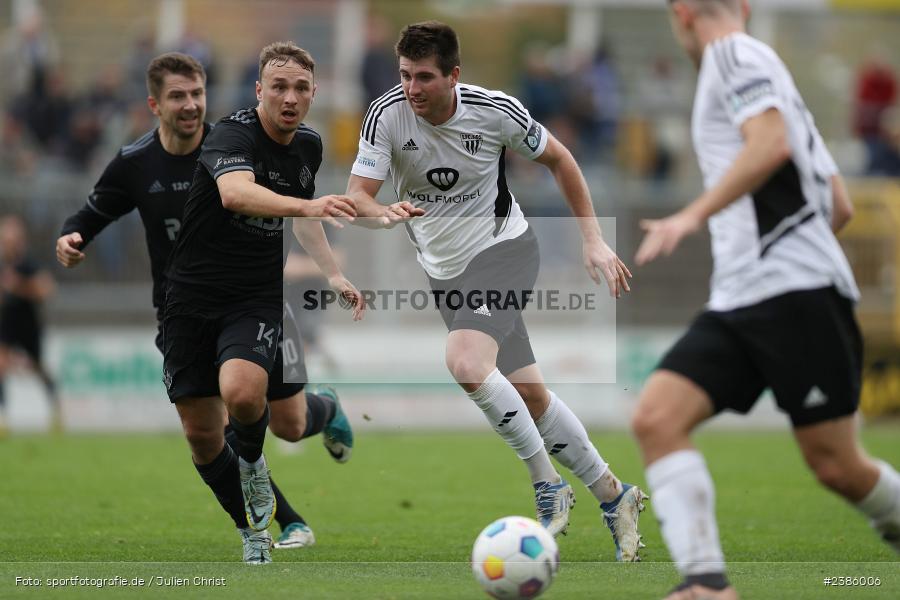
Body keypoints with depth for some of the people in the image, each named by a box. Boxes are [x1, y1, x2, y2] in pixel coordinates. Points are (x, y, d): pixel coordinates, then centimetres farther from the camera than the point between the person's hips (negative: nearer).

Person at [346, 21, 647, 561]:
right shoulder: (387, 115, -14)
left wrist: (594, 241, -2)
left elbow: (558, 158, 0)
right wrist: (383, 213, -41)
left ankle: (548, 486, -16)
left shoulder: (496, 111, -16)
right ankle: (612, 494, 24)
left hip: (504, 248, -4)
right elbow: (357, 197, -17)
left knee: (466, 363, -30)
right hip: (446, 269, 4)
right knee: (529, 395, 7)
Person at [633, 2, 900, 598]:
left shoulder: (735, 53, 0)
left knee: (835, 465, -7)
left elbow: (772, 144, -20)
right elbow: (840, 205, 27)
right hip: (735, 305, 9)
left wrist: (693, 215, -23)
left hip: (797, 293, -9)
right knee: (655, 418, -10)